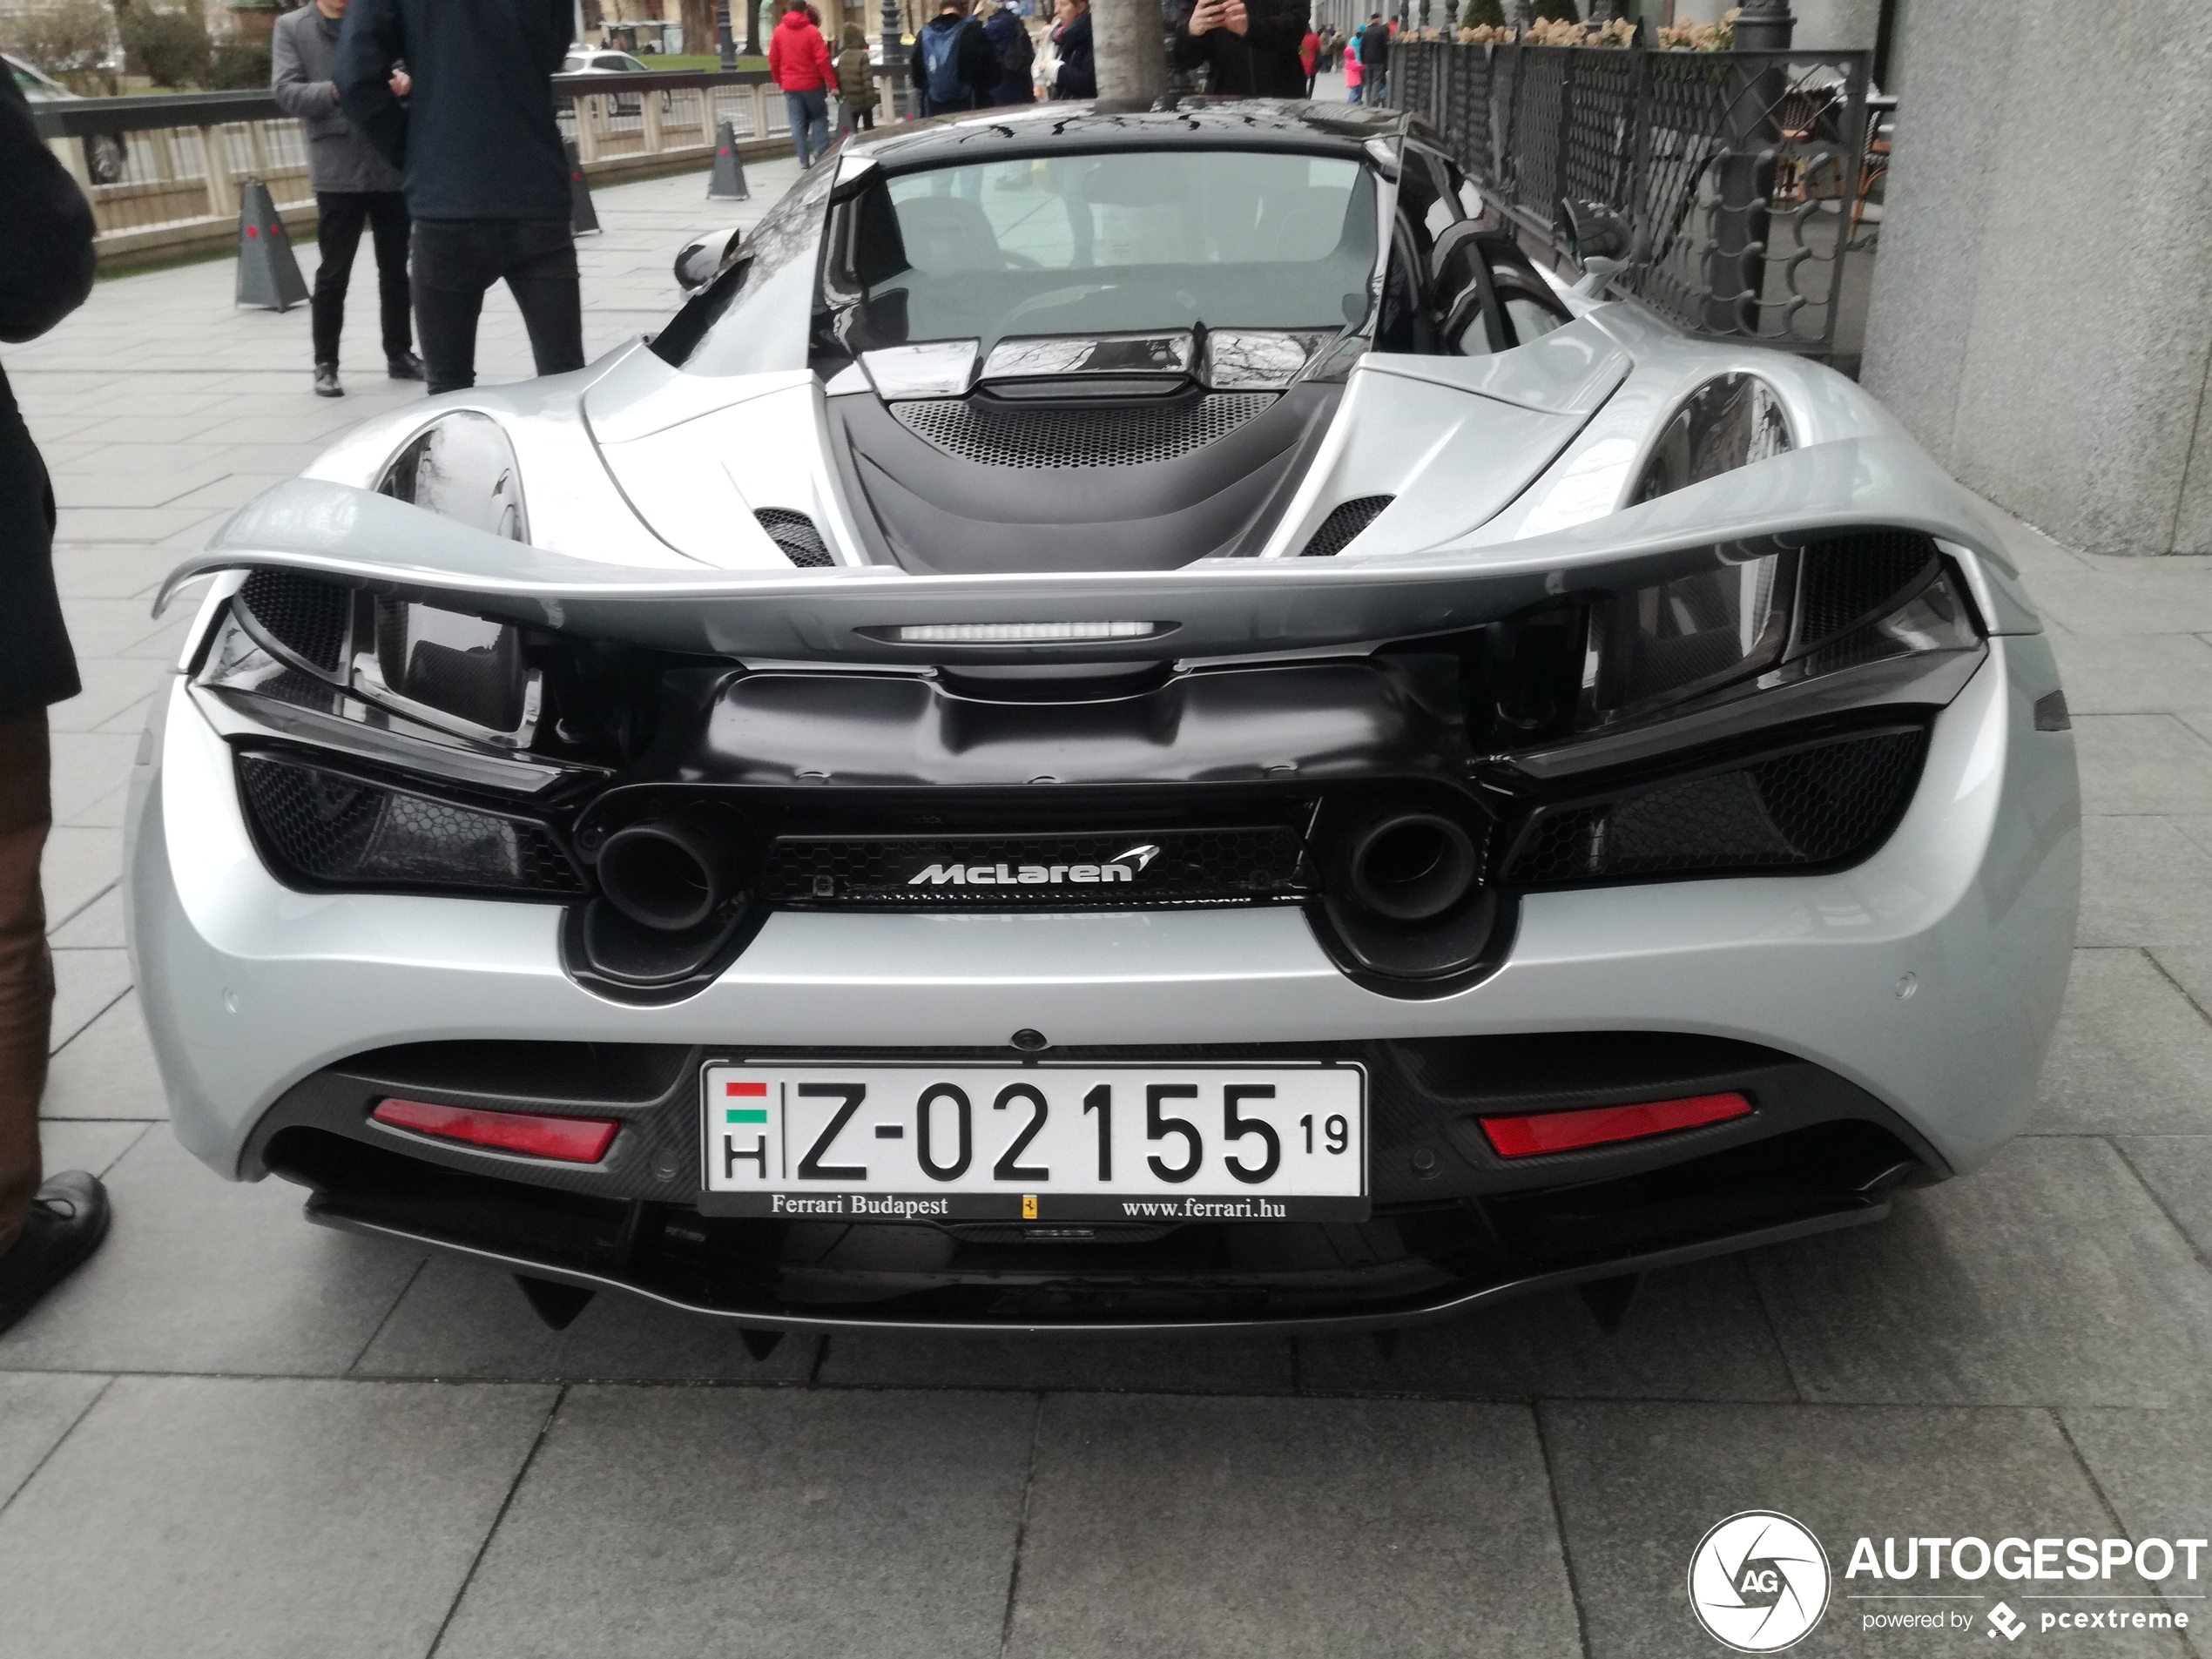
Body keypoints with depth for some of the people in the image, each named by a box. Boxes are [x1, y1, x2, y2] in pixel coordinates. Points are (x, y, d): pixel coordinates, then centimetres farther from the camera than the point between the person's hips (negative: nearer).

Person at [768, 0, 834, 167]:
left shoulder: (779, 31, 4)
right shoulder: (811, 31, -9)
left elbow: (773, 60, 8)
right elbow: (822, 60, -13)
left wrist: (778, 81, 20)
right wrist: (832, 82, -8)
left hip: (790, 85, 3)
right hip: (812, 84, -3)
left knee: (798, 122, 6)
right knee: (819, 116, 12)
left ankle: (804, 159, 3)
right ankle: (821, 152, -1)